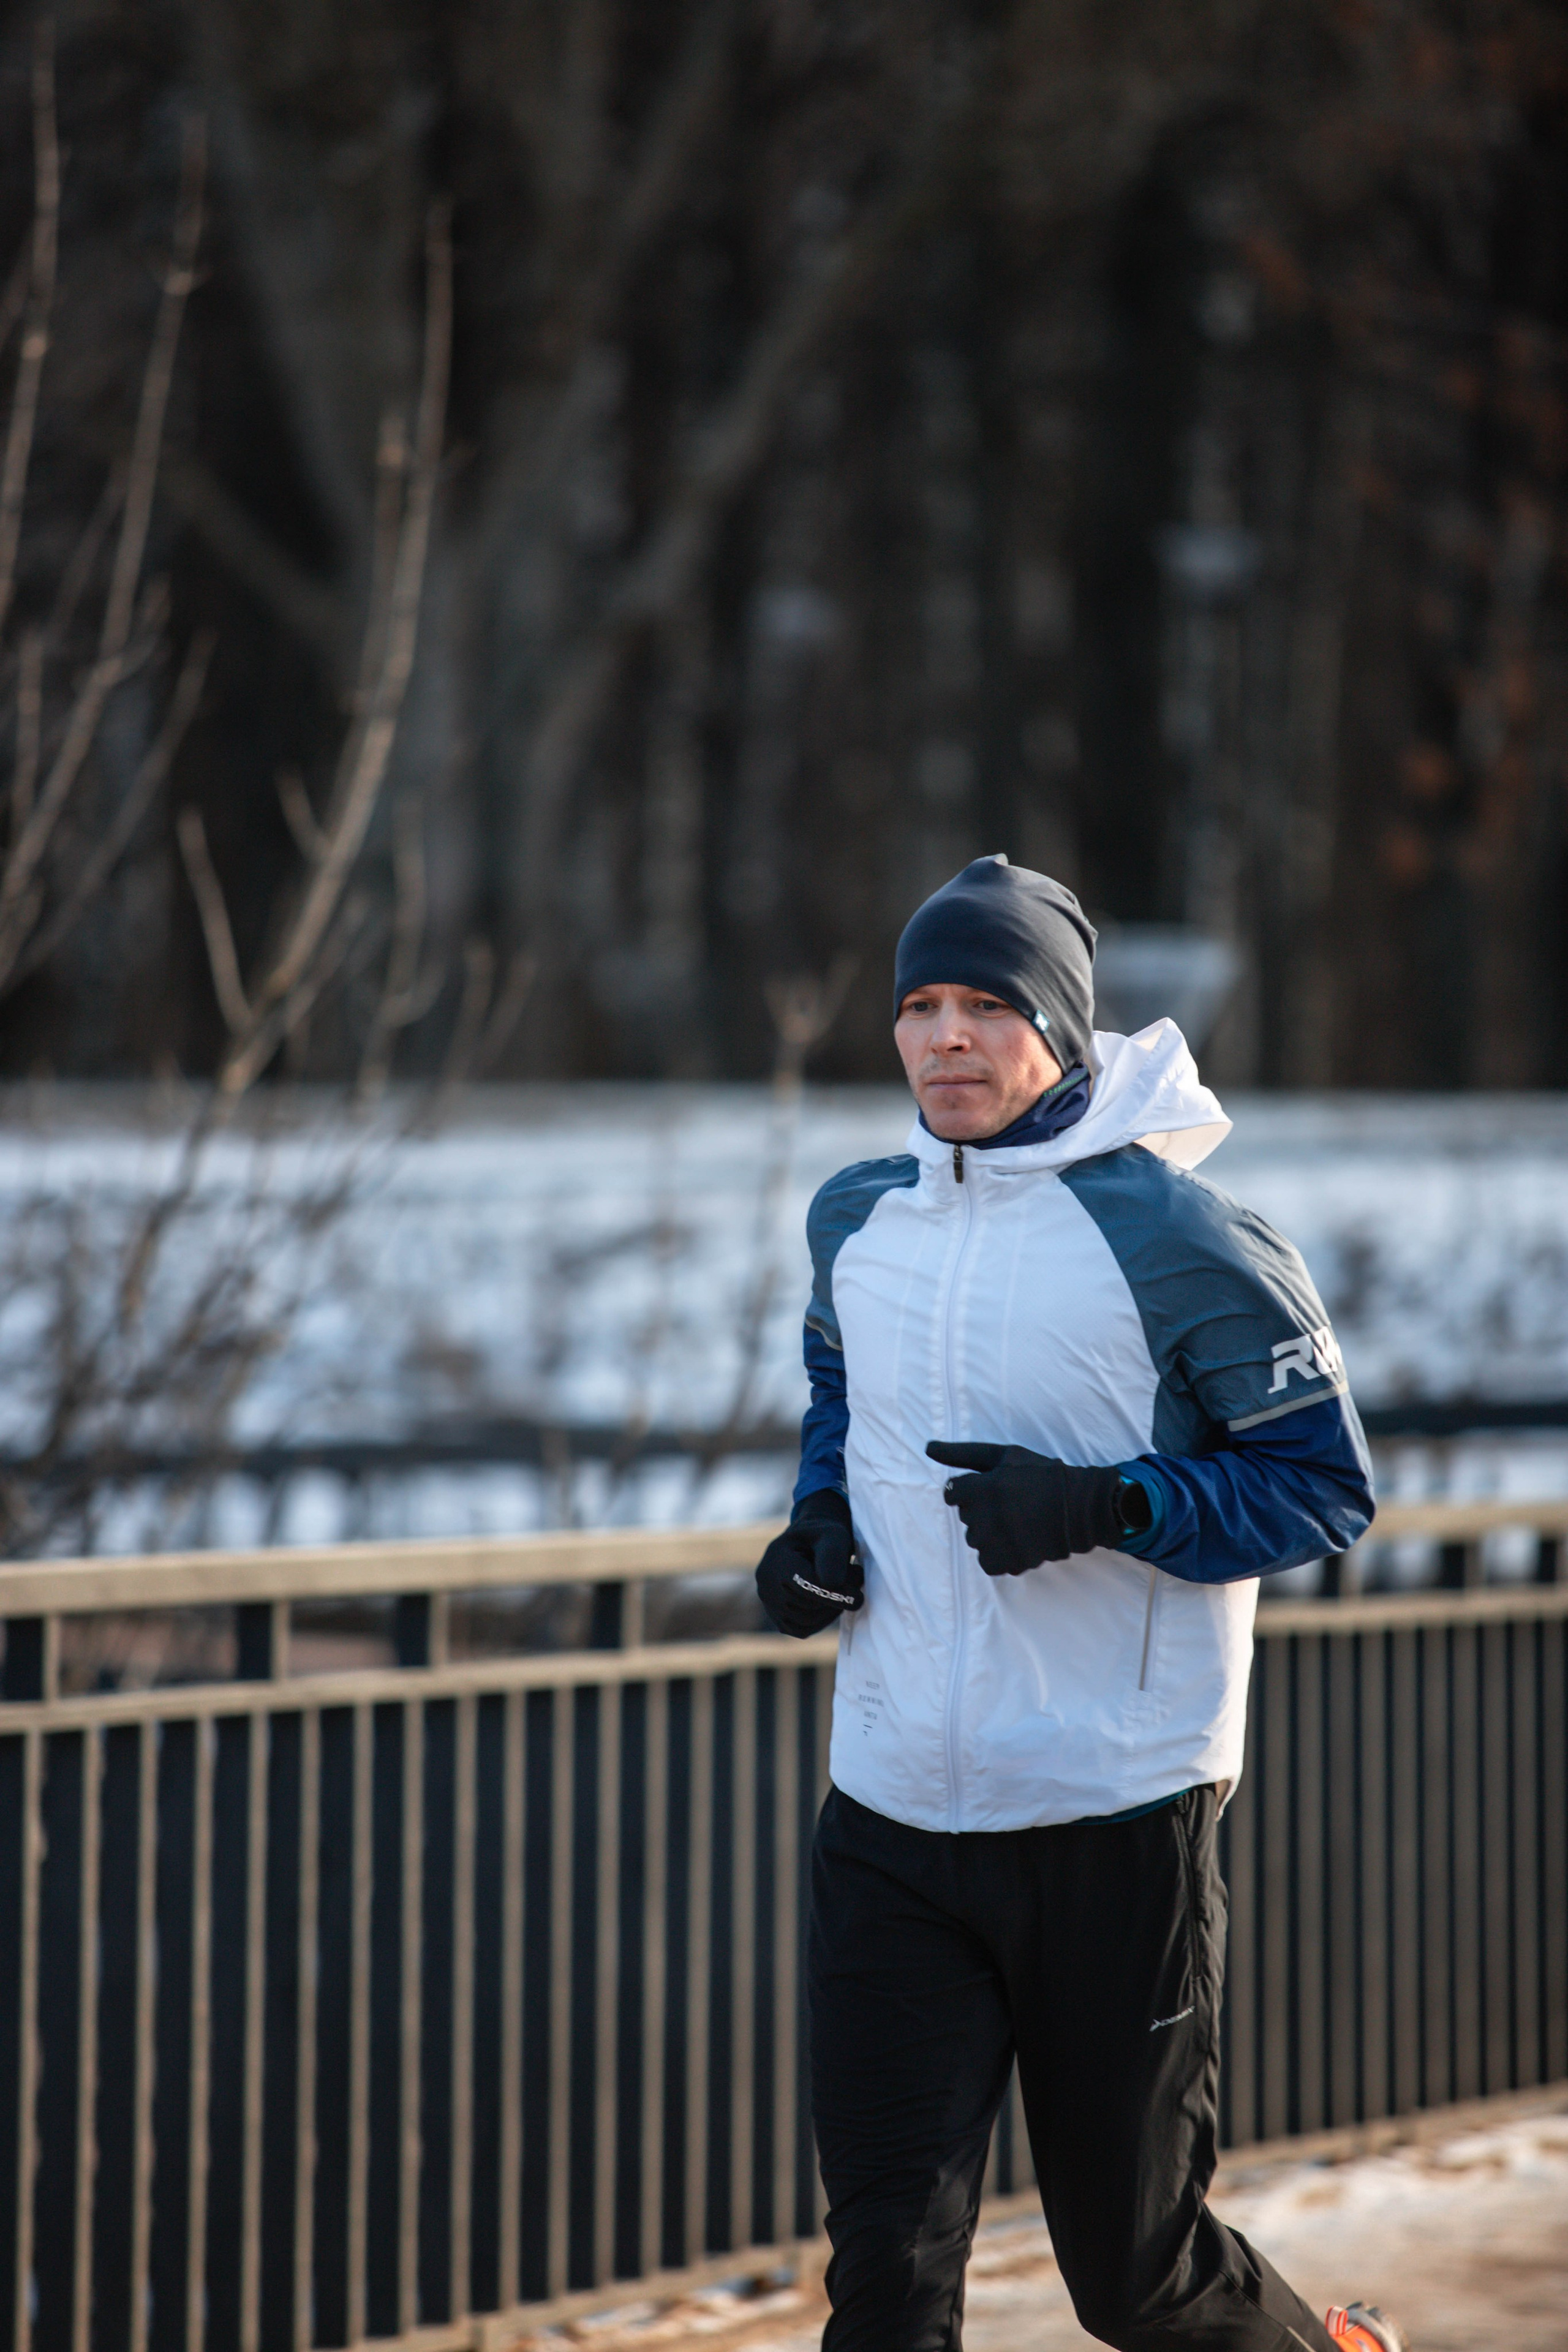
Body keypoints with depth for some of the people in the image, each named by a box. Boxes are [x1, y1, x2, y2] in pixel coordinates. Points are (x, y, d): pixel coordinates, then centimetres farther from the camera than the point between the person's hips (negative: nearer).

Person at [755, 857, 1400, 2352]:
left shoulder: (1175, 1241, -10)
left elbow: (1326, 1485, -7)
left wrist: (1107, 1506, -21)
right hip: (891, 1821, 4)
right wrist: (823, 1519, 7)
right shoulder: (857, 1221, 8)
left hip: (1120, 1821, -4)